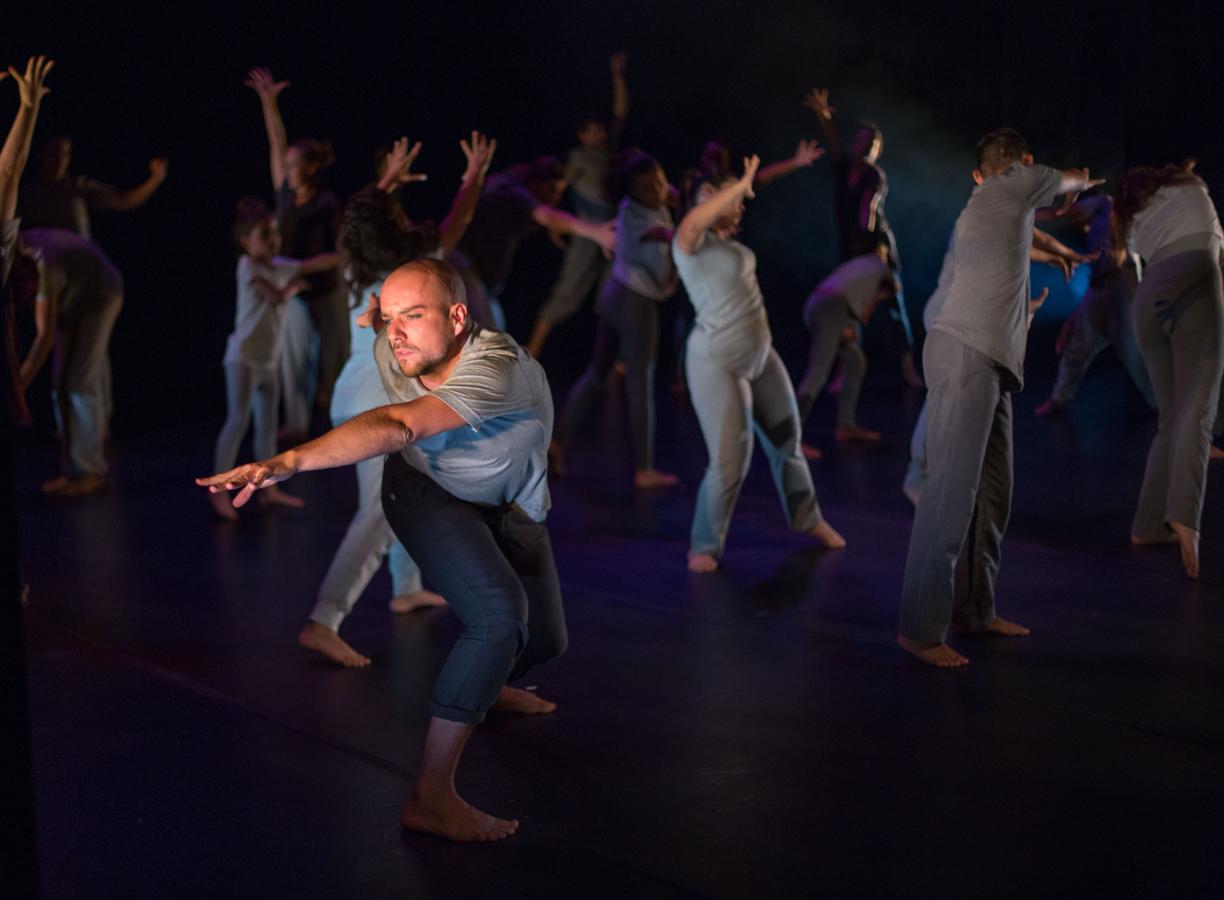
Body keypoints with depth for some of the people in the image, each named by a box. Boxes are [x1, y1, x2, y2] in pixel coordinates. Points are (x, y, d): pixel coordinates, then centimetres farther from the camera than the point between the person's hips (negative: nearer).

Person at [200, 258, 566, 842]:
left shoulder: (497, 368, -40)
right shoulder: (390, 355, -24)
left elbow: (397, 427, -55)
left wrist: (289, 461, -65)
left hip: (510, 508, 1)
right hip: (427, 492, -1)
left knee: (544, 641, 13)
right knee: (500, 613, -28)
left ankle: (484, 687, 53)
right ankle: (431, 798, -29)